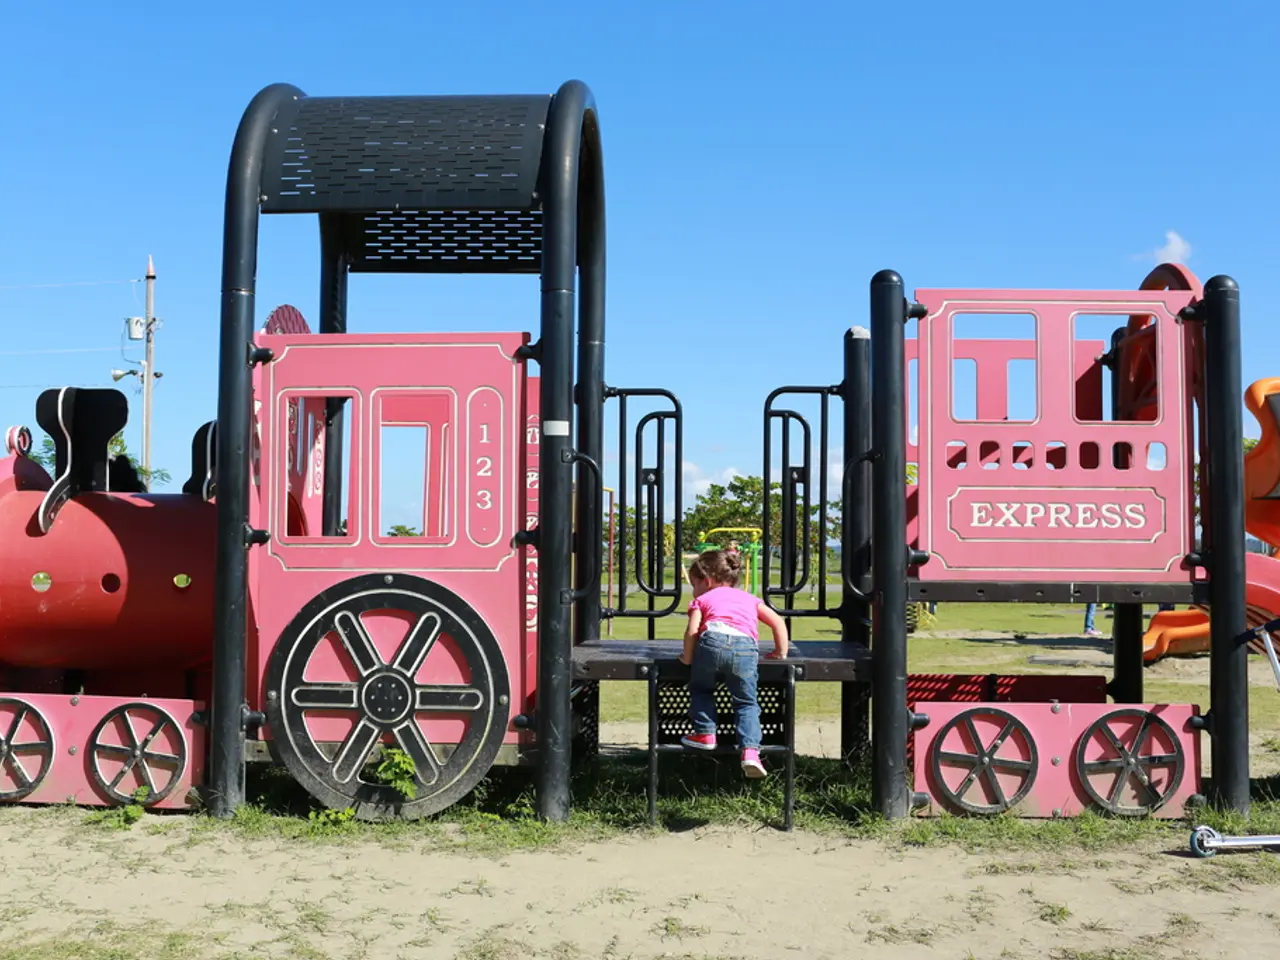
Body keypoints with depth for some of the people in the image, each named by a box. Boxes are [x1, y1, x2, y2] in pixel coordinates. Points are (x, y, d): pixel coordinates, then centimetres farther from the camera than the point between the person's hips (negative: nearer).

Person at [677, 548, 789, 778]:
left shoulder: (702, 599, 27)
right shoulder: (749, 598, 37)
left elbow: (692, 631, 9)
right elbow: (778, 622, 27)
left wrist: (687, 658, 19)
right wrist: (781, 652, 34)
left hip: (713, 638, -2)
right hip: (745, 646, 2)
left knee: (700, 688, 26)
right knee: (747, 702, 13)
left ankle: (705, 733, 23)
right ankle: (750, 750, -3)